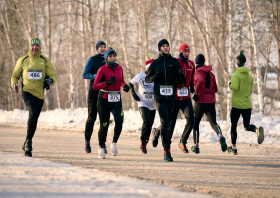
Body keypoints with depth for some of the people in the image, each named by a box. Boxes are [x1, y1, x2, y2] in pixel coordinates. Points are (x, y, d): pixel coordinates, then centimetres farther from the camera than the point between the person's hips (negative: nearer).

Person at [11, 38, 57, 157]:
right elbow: (15, 76, 15)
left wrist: (51, 80, -22)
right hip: (27, 92, -3)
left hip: (39, 94, 3)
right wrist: (14, 84, -7)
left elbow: (53, 75, 2)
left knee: (34, 120, 8)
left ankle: (27, 147, 23)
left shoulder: (45, 61, 7)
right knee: (33, 113, -28)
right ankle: (28, 141, -17)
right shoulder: (23, 60, 5)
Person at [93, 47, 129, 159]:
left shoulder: (119, 68, 7)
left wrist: (125, 86, 4)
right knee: (104, 125, 2)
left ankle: (114, 143, 4)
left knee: (119, 121, -18)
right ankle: (101, 148, 22)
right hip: (104, 100, -3)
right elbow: (95, 86, -11)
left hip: (116, 100, 3)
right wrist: (107, 83, -24)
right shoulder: (102, 69, -7)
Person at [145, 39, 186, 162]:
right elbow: (147, 79, 11)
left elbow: (182, 80, 5)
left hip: (171, 96, 3)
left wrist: (178, 74, -16)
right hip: (159, 96, -3)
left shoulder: (174, 62, 8)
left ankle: (156, 132, 48)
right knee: (164, 121, -16)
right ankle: (167, 152, -16)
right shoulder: (155, 63, 5)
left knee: (167, 122, 11)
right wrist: (155, 77, -10)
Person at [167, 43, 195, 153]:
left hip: (186, 98, 4)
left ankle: (182, 142, 4)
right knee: (171, 122, 3)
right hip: (174, 97, -4)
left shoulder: (191, 64, 9)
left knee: (191, 120, -11)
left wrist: (192, 87, 10)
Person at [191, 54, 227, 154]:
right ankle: (220, 136, -37)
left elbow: (200, 81, -29)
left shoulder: (197, 72, -5)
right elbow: (215, 89, 16)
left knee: (195, 123, 14)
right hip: (211, 102, 4)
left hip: (200, 102, -4)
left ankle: (196, 146, 19)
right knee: (213, 122, -4)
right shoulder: (211, 74, 13)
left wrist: (196, 92, -18)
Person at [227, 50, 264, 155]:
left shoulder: (236, 75, -9)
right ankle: (258, 130, -30)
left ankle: (234, 148, 16)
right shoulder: (249, 76, 9)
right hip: (247, 105, 4)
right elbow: (250, 90, 14)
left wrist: (230, 85, -2)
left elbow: (234, 87, -24)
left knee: (233, 126, 11)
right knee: (247, 126, 5)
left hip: (237, 104, -4)